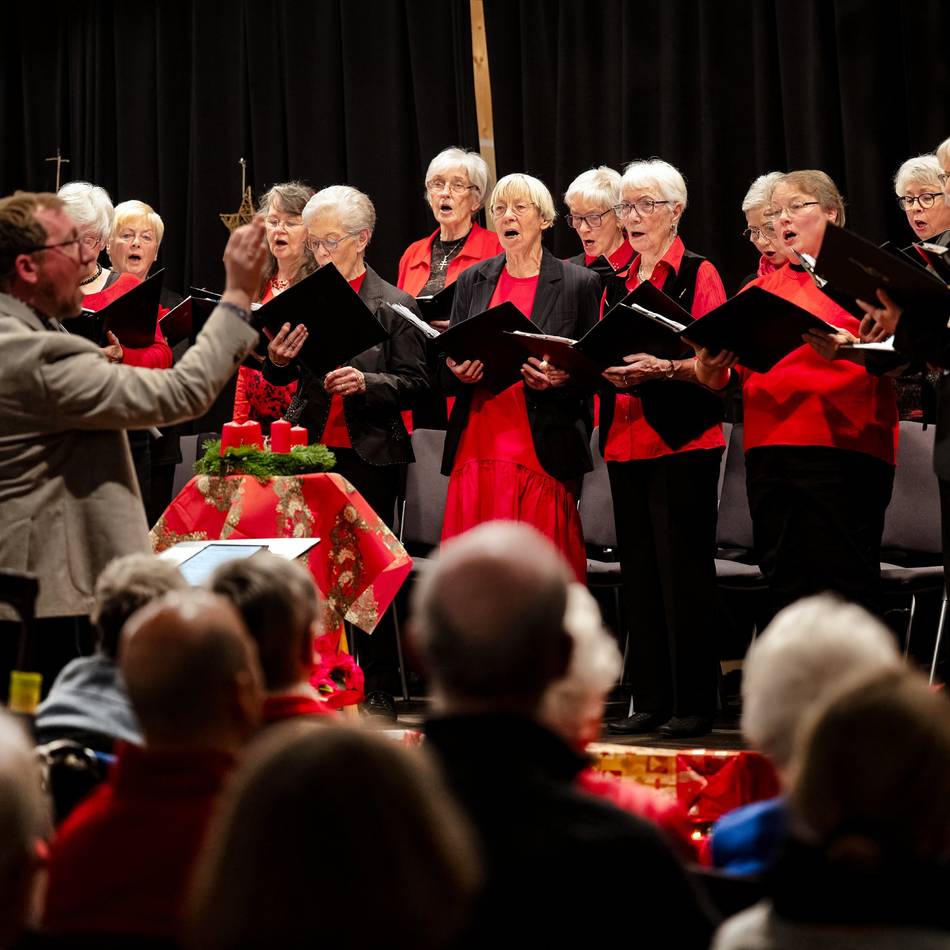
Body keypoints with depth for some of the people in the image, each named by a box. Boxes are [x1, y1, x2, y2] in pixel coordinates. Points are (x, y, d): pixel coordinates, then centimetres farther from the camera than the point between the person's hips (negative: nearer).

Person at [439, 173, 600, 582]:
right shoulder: (472, 282, 14)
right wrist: (457, 370, -5)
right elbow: (446, 370, 17)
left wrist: (561, 379, -16)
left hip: (544, 454, -3)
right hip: (477, 451, 3)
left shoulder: (578, 283, 4)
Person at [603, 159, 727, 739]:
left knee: (684, 572, -6)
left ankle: (694, 703, -3)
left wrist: (663, 368, -26)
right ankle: (651, 701, 11)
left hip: (683, 443, -6)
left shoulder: (698, 275, -2)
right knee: (640, 574, 7)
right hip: (626, 444, 6)